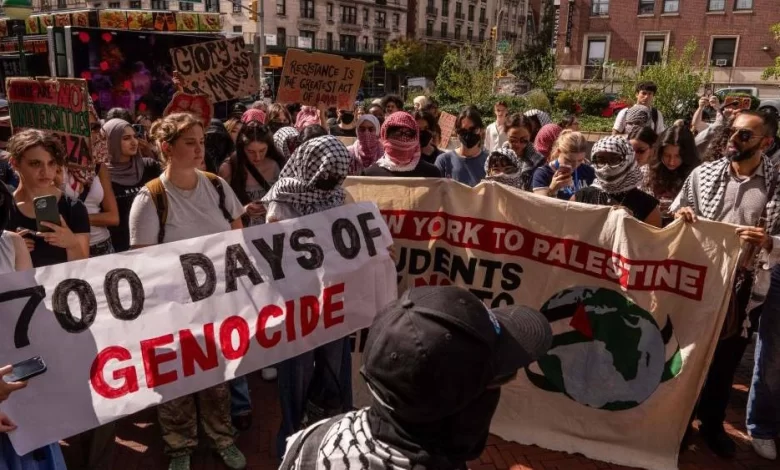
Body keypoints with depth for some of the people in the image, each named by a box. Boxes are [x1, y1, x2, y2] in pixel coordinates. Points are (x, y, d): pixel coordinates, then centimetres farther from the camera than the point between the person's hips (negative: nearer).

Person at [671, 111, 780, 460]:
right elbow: (673, 220, 6)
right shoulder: (703, 173, -1)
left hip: (742, 289, 0)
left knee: (725, 362, 15)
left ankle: (712, 423, 38)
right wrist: (680, 216, -15)